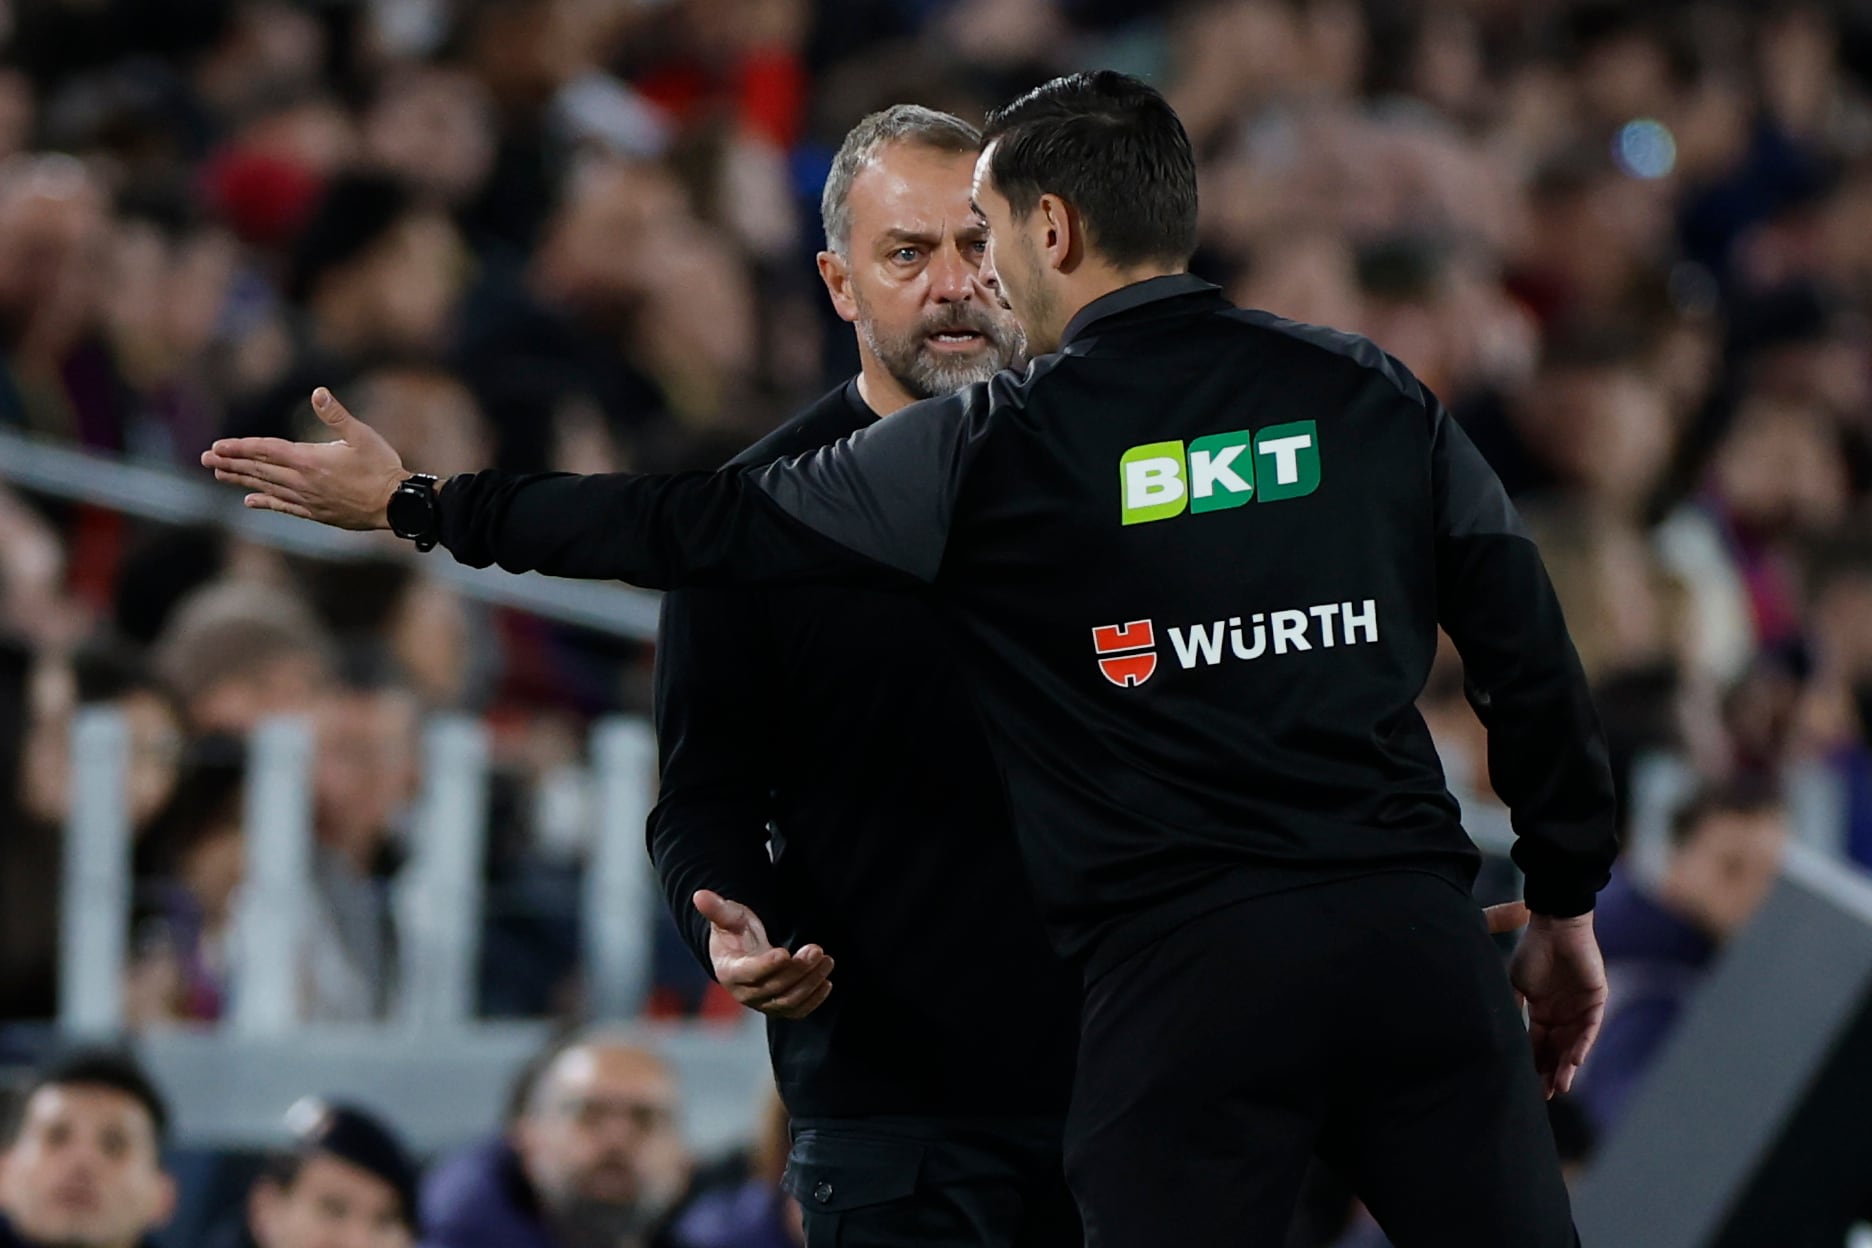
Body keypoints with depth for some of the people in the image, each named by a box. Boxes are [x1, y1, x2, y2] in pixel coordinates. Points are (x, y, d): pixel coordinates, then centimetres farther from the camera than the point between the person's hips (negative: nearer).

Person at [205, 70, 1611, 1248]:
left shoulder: (996, 446, 1)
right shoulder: (1374, 395, 9)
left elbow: (704, 529, 7)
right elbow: (1534, 663, 10)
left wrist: (420, 505, 16)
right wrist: (1567, 906, 21)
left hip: (1185, 979, -3)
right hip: (1415, 931, 3)